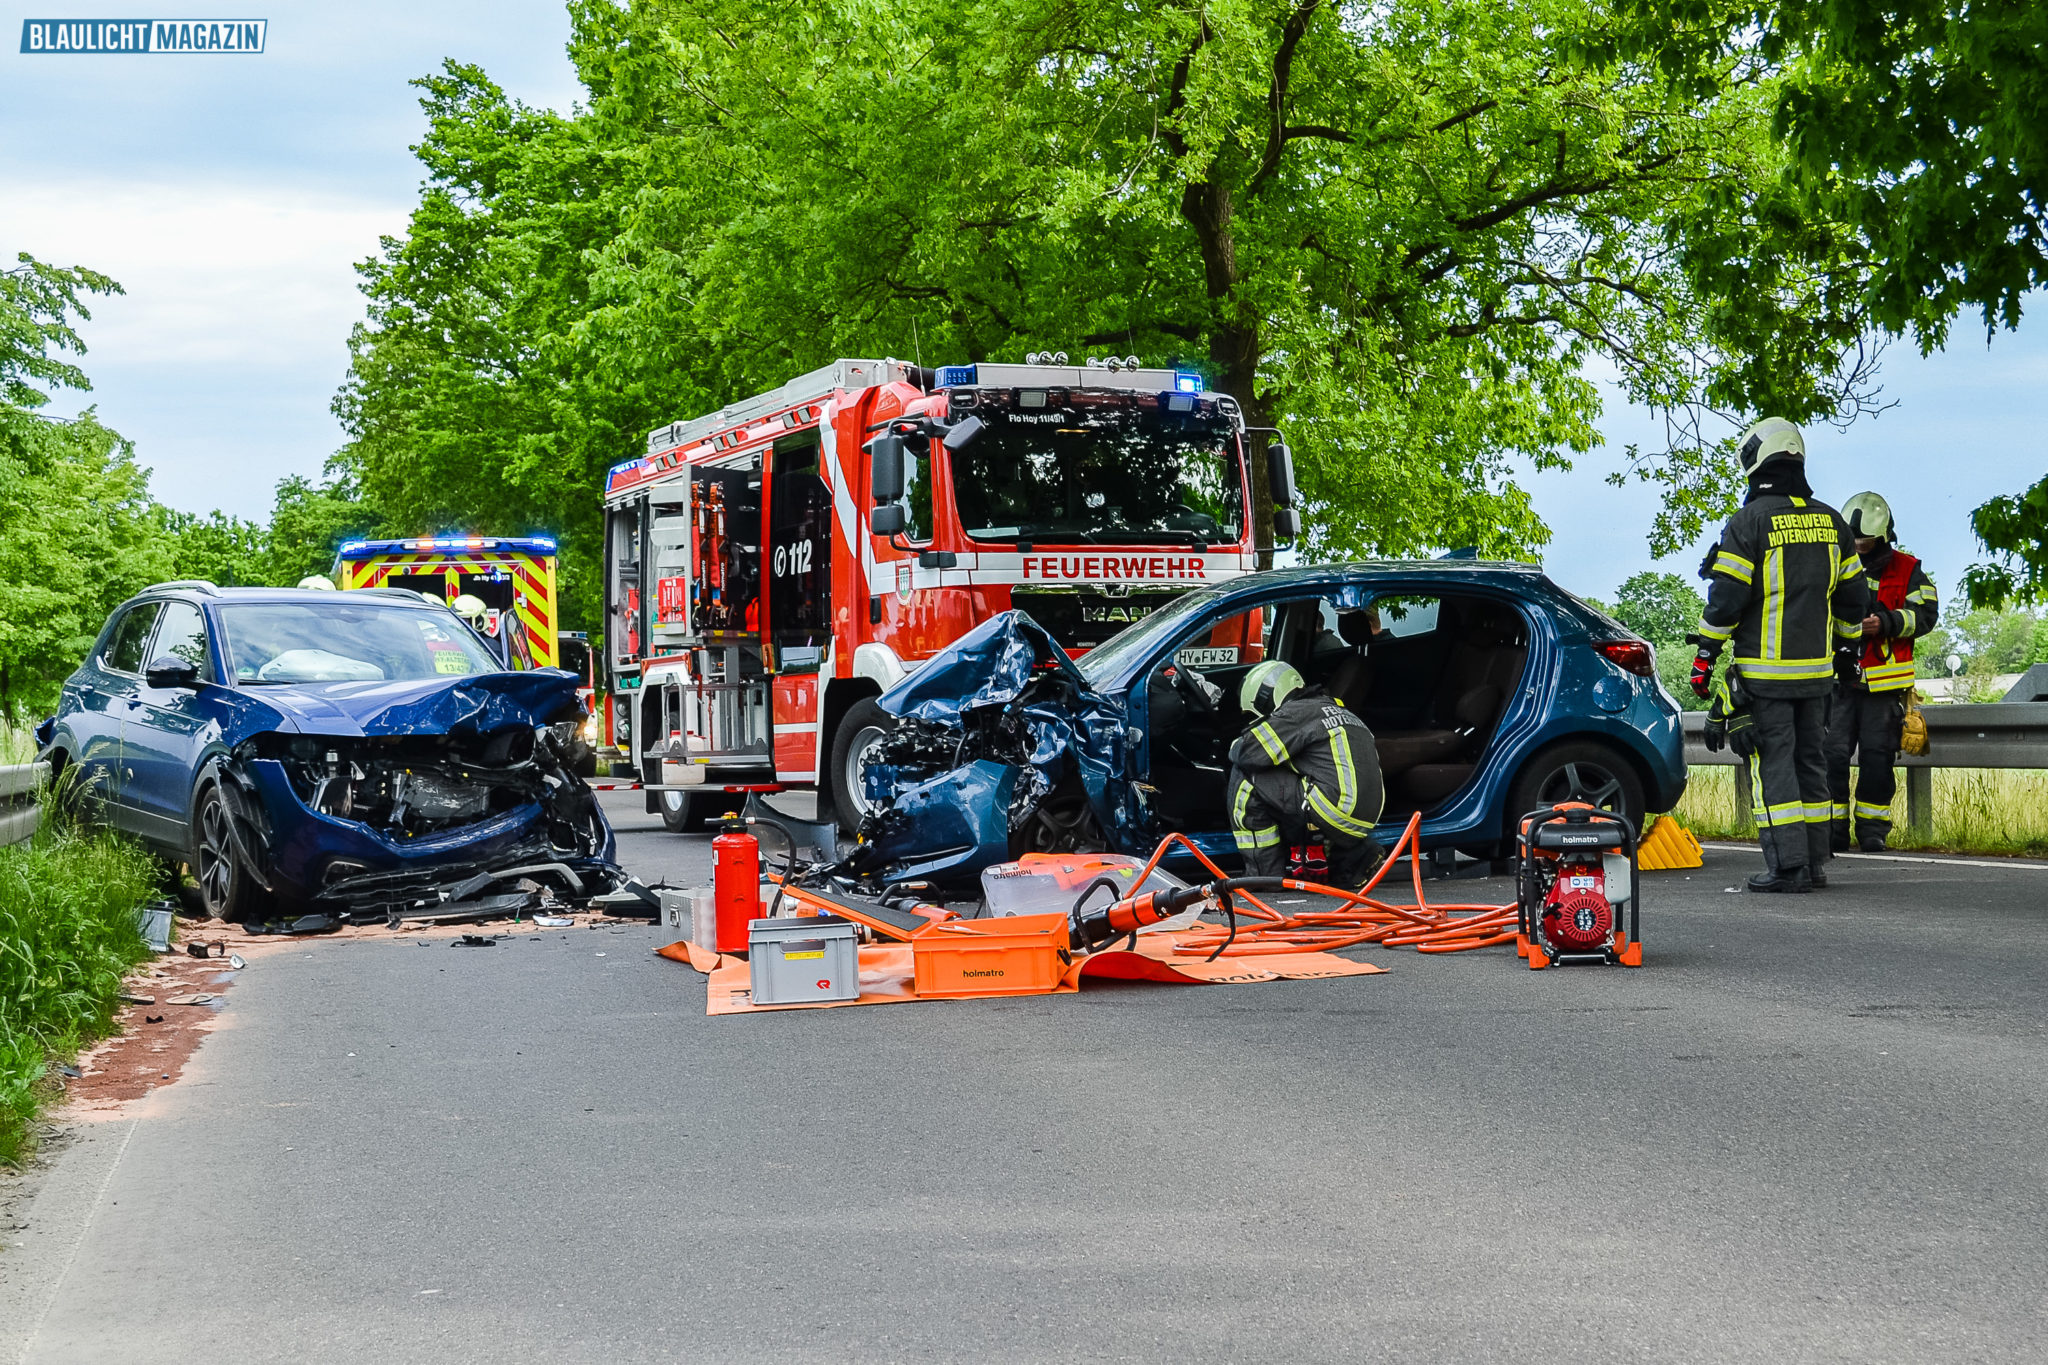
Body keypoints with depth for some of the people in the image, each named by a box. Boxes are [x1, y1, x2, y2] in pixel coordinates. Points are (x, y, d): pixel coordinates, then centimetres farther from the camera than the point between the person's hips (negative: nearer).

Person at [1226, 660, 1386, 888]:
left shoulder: (1297, 712, -2)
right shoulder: (1334, 709, 25)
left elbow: (1248, 752, -9)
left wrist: (1236, 747, 15)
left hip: (1333, 813, -9)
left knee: (1246, 776, -2)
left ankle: (1264, 874, 0)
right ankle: (1359, 858, 17)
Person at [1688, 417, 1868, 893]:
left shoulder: (1749, 522, -9)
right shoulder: (1830, 521, 10)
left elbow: (1726, 596, -11)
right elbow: (1852, 596, 14)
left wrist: (1704, 656, -5)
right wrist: (1844, 647, 27)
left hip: (1765, 670, -6)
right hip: (1816, 669, 6)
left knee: (1772, 764, -4)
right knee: (1810, 762, 13)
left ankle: (1787, 866, -8)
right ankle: (1814, 862, 16)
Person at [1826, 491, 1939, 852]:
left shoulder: (1907, 571, 6)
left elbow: (1925, 613, -2)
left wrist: (1885, 622, -16)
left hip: (1884, 684, -1)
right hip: (1838, 677, 1)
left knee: (1877, 755, 0)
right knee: (1833, 753, -6)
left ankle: (1872, 829, 9)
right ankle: (1833, 829, 0)